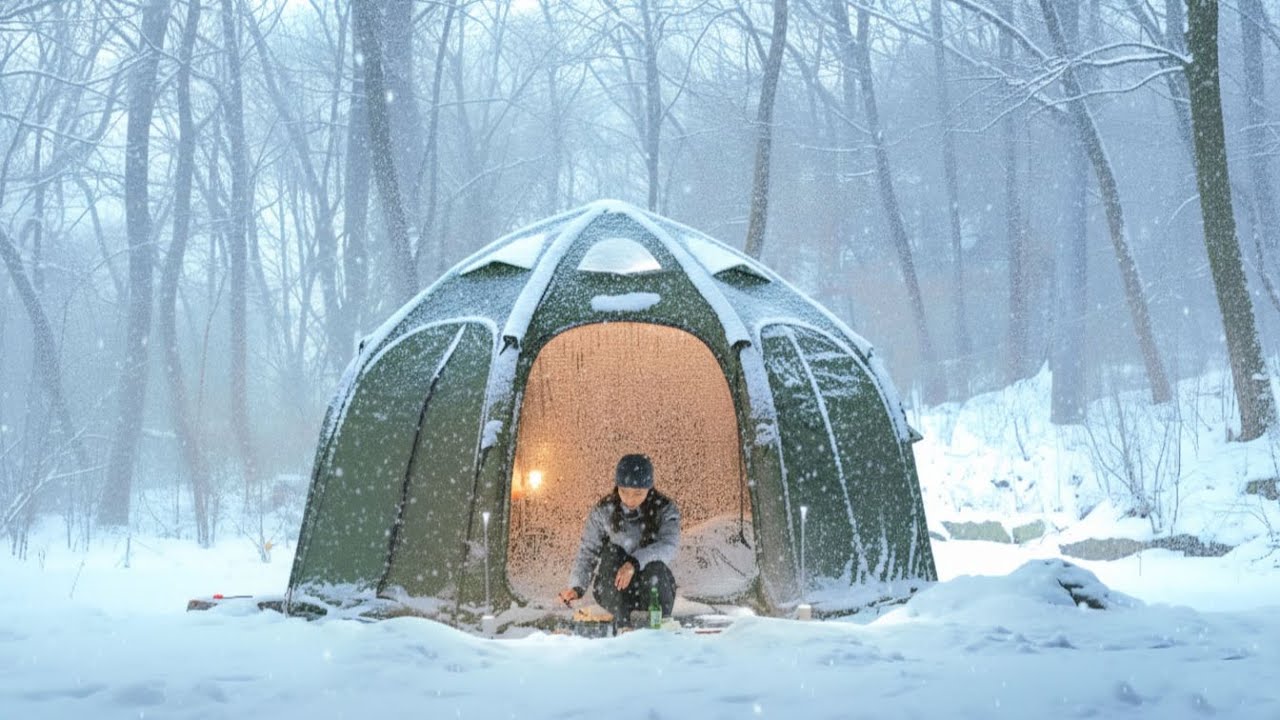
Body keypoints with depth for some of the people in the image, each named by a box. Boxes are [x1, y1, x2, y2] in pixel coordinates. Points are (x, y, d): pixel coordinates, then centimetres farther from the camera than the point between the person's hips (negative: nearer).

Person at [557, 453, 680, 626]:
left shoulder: (665, 509, -7)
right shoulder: (603, 512, -4)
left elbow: (669, 545, -24)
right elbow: (587, 552, -6)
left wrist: (634, 563, -41)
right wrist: (576, 587, -25)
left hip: (653, 587, -1)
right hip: (612, 592, 1)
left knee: (655, 564, -33)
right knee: (611, 553, -29)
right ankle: (622, 625, -37)